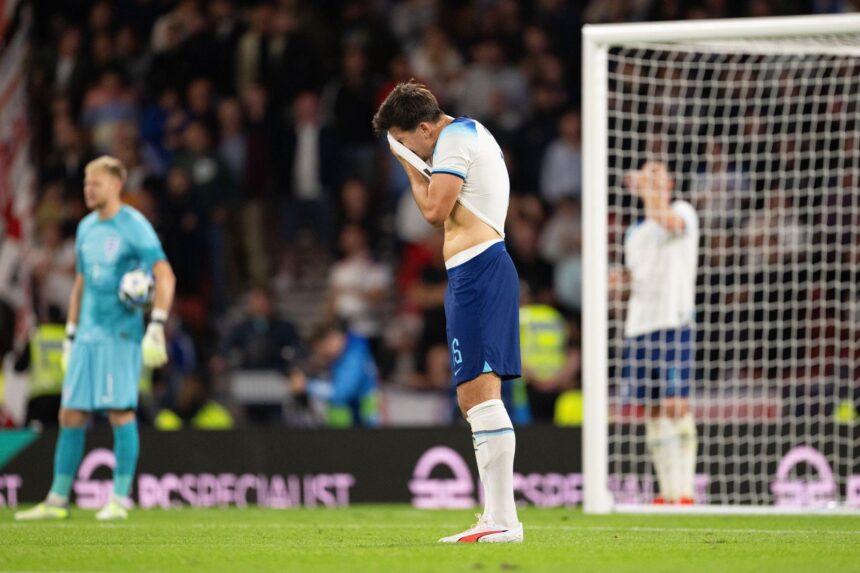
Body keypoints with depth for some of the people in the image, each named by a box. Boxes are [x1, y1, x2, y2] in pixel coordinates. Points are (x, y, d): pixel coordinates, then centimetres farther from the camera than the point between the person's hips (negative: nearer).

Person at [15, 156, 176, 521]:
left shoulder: (134, 226, -7)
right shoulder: (87, 228, 15)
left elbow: (165, 276, -13)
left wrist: (156, 329, -22)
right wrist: (70, 336, 20)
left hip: (121, 334, -7)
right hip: (87, 335, 7)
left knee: (121, 412, -8)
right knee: (70, 415, 5)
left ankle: (120, 500, -4)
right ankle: (57, 501, 10)